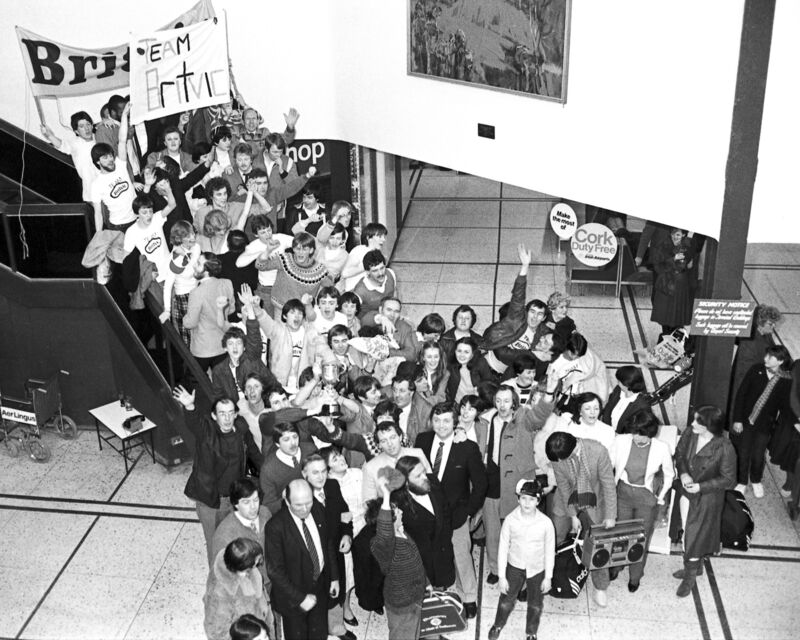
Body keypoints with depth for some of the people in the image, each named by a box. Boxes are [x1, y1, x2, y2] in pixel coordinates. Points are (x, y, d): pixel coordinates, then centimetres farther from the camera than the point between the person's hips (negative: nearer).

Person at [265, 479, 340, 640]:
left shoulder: (318, 510, -11)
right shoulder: (276, 527, -28)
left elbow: (329, 543, 5)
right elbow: (274, 570, -23)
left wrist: (334, 577, 7)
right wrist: (300, 598, -22)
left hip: (320, 587, 5)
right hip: (293, 592, -4)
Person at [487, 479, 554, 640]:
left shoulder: (546, 523, -20)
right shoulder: (510, 520, -18)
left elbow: (550, 551, -7)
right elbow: (503, 549, -9)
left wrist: (548, 577, -2)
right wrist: (502, 576, -6)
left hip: (537, 569, 0)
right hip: (514, 567, 0)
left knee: (535, 605, 17)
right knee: (506, 600, 15)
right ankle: (498, 625, 44)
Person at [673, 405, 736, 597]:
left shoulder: (725, 449, -28)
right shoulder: (689, 434, -16)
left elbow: (728, 479, -16)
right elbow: (679, 453, 3)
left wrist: (701, 486, -22)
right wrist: (683, 473, -14)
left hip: (706, 498, -5)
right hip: (686, 491, 5)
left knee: (695, 536, 9)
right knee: (687, 532, 22)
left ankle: (691, 575, 32)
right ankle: (694, 566, 47)